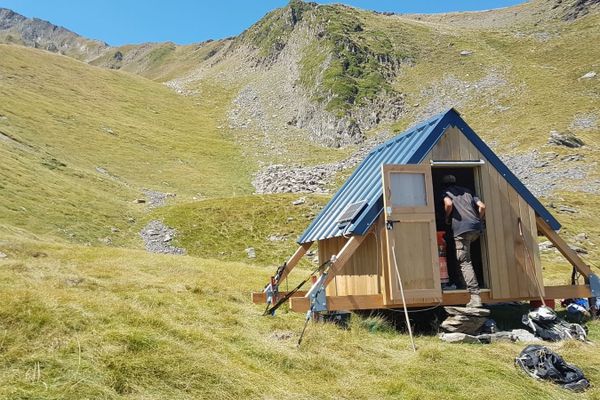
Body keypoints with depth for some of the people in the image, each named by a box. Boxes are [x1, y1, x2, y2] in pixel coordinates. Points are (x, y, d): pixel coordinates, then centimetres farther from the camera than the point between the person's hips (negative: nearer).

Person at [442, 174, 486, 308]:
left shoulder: (446, 192, 12)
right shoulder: (467, 191, 27)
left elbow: (448, 204, -10)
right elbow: (482, 206, 16)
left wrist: (447, 218, 5)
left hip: (461, 228, -6)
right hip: (477, 228, 6)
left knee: (464, 262, -7)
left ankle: (475, 297, -15)